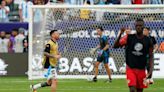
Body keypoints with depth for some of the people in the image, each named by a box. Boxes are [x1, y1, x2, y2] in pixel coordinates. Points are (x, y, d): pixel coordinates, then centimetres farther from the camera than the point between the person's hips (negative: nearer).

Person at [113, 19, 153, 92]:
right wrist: (120, 34, -25)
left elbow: (150, 56, 5)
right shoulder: (129, 38, -5)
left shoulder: (147, 40, 0)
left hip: (141, 70, 2)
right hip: (130, 69, -2)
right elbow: (115, 46, -12)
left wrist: (151, 69, -7)